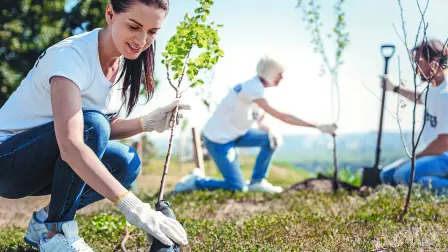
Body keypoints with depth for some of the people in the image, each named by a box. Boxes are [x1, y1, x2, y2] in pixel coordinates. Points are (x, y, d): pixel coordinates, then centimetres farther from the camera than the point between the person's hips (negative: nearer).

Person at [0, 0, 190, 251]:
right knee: (91, 124, -30)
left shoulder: (125, 63, -3)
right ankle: (54, 231, -15)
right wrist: (133, 206, -49)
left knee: (126, 163, -15)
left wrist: (148, 123, -15)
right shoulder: (71, 55, -28)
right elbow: (70, 145, -41)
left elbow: (107, 130, 5)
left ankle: (45, 221, 2)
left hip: (44, 163, 7)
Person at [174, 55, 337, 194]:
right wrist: (317, 126, -29)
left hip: (233, 134, 9)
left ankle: (257, 182, 10)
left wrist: (269, 130, -11)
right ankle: (196, 181, 7)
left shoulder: (257, 87, 3)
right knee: (238, 187, -7)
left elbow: (259, 121, 11)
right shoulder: (253, 90, -26)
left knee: (272, 138, 1)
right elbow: (281, 116, -30)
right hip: (217, 139, -9)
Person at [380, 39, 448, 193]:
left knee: (405, 175, -32)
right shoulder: (433, 88, 10)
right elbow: (421, 99, 38)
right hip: (435, 154, 10)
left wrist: (415, 159, -14)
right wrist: (395, 88, 38)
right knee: (387, 175, 8)